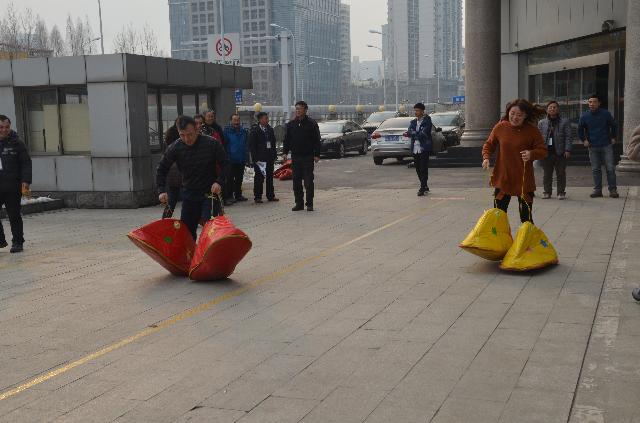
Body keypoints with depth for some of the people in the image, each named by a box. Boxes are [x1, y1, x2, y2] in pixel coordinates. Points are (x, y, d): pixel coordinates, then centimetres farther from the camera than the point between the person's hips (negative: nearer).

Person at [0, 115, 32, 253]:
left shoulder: (17, 143, 1)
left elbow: (26, 163, -1)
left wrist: (26, 181, -12)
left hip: (13, 187, -3)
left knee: (14, 216, 4)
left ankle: (17, 242, 13)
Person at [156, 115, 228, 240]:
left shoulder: (211, 144, -13)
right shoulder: (175, 148, -6)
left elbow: (225, 164, -2)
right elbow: (162, 169, 4)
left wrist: (219, 182, -16)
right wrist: (162, 190, -8)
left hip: (210, 192, -3)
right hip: (189, 194, 3)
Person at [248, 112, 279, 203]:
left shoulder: (270, 130, 12)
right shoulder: (254, 130, -6)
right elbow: (252, 145, -8)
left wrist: (274, 156, 10)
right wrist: (255, 158, -13)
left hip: (269, 158, 6)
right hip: (259, 159, -6)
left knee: (270, 177, 10)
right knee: (259, 178, -2)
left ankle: (270, 196, 18)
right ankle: (257, 197, 5)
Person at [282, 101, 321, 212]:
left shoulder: (311, 123, -1)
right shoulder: (291, 124, 9)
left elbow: (317, 140, -1)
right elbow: (286, 139, 14)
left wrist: (317, 154, -8)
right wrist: (285, 152, 2)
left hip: (308, 157, -4)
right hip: (295, 157, 4)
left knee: (308, 181, -3)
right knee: (296, 182, 5)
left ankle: (309, 204, 4)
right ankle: (299, 203, 13)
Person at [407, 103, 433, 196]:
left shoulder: (427, 121, -4)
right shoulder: (413, 122, 15)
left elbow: (423, 134, -15)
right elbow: (409, 132, -1)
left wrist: (414, 134, -7)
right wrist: (418, 134, -14)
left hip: (424, 148, -6)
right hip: (415, 148, 6)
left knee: (423, 168, -7)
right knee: (418, 169, 10)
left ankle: (422, 188, -5)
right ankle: (425, 186, 23)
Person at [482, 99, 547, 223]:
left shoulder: (532, 130, -7)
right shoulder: (500, 127, -1)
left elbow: (543, 151, -3)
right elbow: (489, 144, 12)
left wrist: (531, 154, -24)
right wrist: (486, 157, -7)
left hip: (524, 181, -2)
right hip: (502, 179, 2)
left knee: (526, 217, 4)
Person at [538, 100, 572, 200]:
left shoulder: (565, 122, 7)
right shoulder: (542, 123, 12)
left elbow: (568, 137, 2)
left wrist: (567, 150, -8)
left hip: (560, 153, -1)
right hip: (546, 152, 1)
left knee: (561, 174, 2)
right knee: (547, 174, 5)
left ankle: (561, 192, 11)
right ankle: (547, 191, 15)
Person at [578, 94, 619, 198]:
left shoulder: (606, 114, -4)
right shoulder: (585, 116, -1)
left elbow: (614, 126, 11)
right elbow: (580, 130, 15)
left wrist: (613, 138, 9)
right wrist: (584, 140, 8)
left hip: (607, 146, -1)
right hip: (593, 147, 1)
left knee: (610, 168, -2)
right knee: (595, 169, 5)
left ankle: (613, 190, 4)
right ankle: (597, 190, 11)